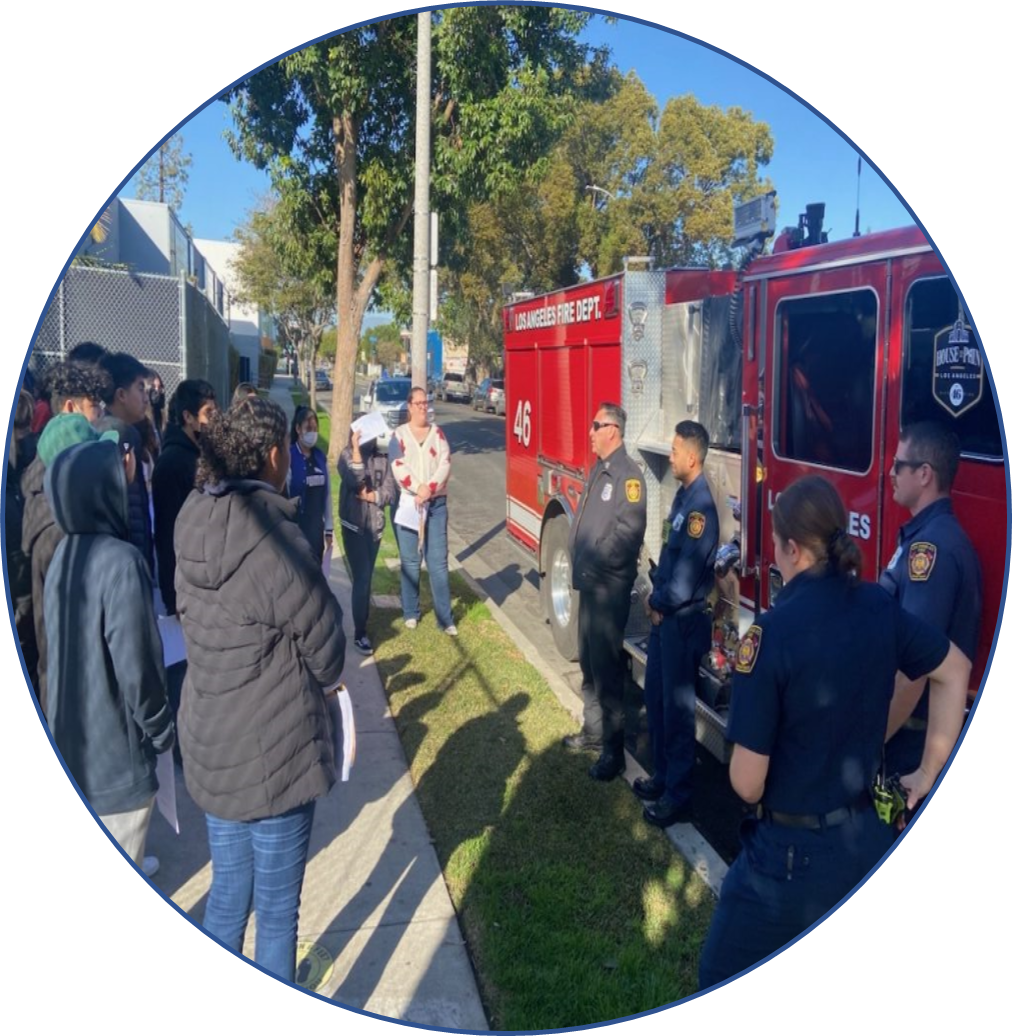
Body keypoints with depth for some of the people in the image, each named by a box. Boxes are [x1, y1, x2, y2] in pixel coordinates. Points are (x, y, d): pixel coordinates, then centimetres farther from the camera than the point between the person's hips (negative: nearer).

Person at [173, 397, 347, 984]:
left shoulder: (196, 527, -1)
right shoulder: (273, 539, -24)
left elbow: (200, 622, 6)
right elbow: (324, 639, -16)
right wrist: (324, 679, 8)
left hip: (210, 744, 8)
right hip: (274, 752, -7)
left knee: (228, 894, 24)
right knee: (277, 908, 11)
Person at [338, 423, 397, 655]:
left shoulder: (382, 459, 2)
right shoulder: (346, 456, -6)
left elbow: (391, 492, -2)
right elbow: (355, 481, -25)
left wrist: (370, 496, -17)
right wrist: (356, 448, -24)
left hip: (375, 525, 4)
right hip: (353, 526, -4)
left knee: (367, 577, 15)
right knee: (361, 578, -7)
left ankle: (363, 620, 31)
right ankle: (360, 633, -1)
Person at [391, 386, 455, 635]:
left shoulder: (437, 432, 10)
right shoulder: (399, 434, 3)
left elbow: (445, 463, -2)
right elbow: (398, 467, -9)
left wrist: (429, 488, -17)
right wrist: (417, 489, -23)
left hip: (436, 503, 1)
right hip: (407, 502, -1)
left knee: (439, 560, -1)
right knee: (410, 560, 4)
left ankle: (445, 617, 2)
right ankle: (411, 612, 18)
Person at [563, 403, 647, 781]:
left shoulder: (628, 474, -17)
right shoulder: (599, 469, 14)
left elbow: (629, 531, -25)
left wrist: (596, 563, -19)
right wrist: (579, 562, 8)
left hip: (610, 587, -10)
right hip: (589, 582, 10)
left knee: (606, 665, -4)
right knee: (588, 661, 18)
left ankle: (614, 748, 6)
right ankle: (593, 730, 32)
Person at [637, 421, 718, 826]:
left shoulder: (701, 507, -23)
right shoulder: (683, 494, 8)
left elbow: (683, 584, -24)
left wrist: (655, 602, -7)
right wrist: (655, 598, 3)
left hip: (684, 622, -9)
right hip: (664, 616, 9)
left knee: (677, 709, 3)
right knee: (655, 698, 19)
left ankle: (678, 796, 17)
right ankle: (663, 776, 35)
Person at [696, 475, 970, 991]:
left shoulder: (773, 632, -23)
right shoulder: (878, 606, -4)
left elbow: (747, 784, -20)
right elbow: (955, 671, 14)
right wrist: (927, 773, 16)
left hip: (792, 854, -6)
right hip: (868, 841, 6)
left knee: (721, 975, 16)